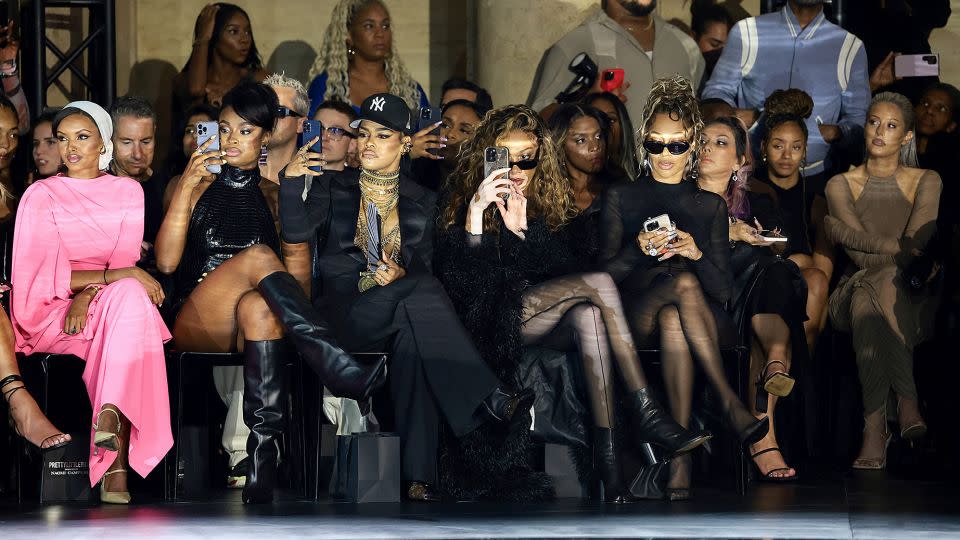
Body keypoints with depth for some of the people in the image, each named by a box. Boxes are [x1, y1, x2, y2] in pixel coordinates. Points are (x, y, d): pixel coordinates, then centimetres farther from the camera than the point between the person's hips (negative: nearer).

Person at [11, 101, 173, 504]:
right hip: (51, 314, -3)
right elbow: (41, 274, -7)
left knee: (128, 296, -35)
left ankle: (110, 417, -48)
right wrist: (113, 275, -18)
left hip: (115, 304, 3)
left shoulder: (127, 192, 14)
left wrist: (89, 292, -17)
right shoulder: (41, 195, 5)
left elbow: (125, 259, 4)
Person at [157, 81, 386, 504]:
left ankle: (262, 471, -55)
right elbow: (166, 262, 2)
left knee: (258, 306, -41)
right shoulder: (194, 185, 17)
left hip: (257, 325, 0)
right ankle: (339, 370, -48)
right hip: (196, 323, 0)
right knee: (258, 256, -32)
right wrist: (186, 189, -5)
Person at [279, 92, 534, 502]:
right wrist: (291, 180, -19)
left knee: (414, 337, -36)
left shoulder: (421, 201, 19)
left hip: (403, 305, 2)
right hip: (346, 310, -2)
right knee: (420, 297, -34)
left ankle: (418, 475, -39)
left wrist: (401, 274, -14)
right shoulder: (334, 187, 14)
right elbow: (298, 232, -4)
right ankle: (487, 398, -41)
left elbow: (424, 264, 9)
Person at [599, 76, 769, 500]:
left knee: (672, 321, -40)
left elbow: (724, 290, 11)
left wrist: (698, 254, -10)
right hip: (635, 317, -1)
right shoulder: (621, 197, 18)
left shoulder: (710, 206, 20)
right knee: (683, 281, -38)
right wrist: (640, 249, -13)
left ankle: (679, 455, -50)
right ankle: (730, 404, -45)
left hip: (705, 317, 1)